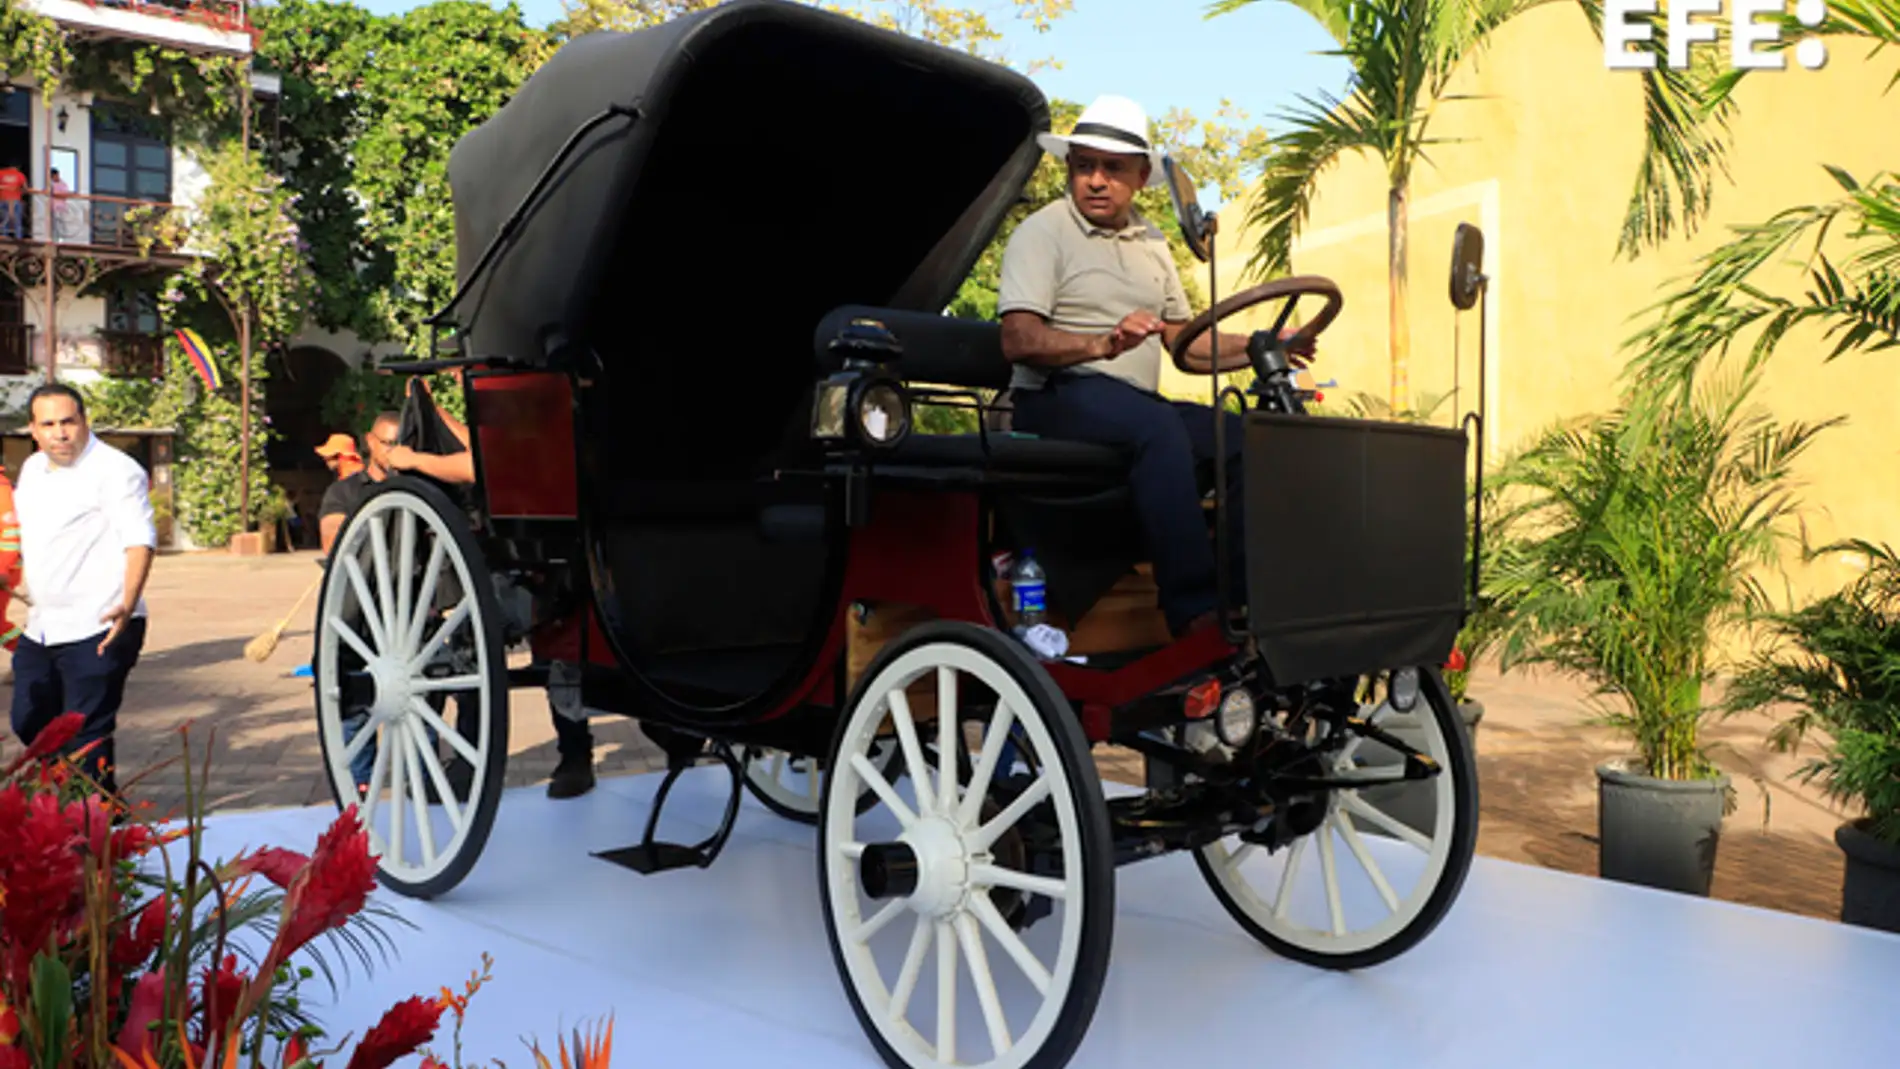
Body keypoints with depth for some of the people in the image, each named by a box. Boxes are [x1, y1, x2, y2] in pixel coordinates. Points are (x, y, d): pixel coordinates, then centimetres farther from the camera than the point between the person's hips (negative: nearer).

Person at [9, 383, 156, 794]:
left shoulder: (115, 471, -12)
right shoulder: (32, 469, 13)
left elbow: (140, 541, -20)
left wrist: (126, 605, -31)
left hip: (97, 629, -9)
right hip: (41, 627, 9)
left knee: (85, 736, -5)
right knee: (30, 723, 18)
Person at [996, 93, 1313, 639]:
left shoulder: (1151, 243, 21)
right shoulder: (1043, 231, 0)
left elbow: (1186, 342, 19)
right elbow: (1018, 340, -14)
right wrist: (1104, 344, -29)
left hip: (1141, 404, 7)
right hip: (1058, 400, -7)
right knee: (1157, 425, -36)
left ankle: (1240, 592, -15)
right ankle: (1194, 610, -38)